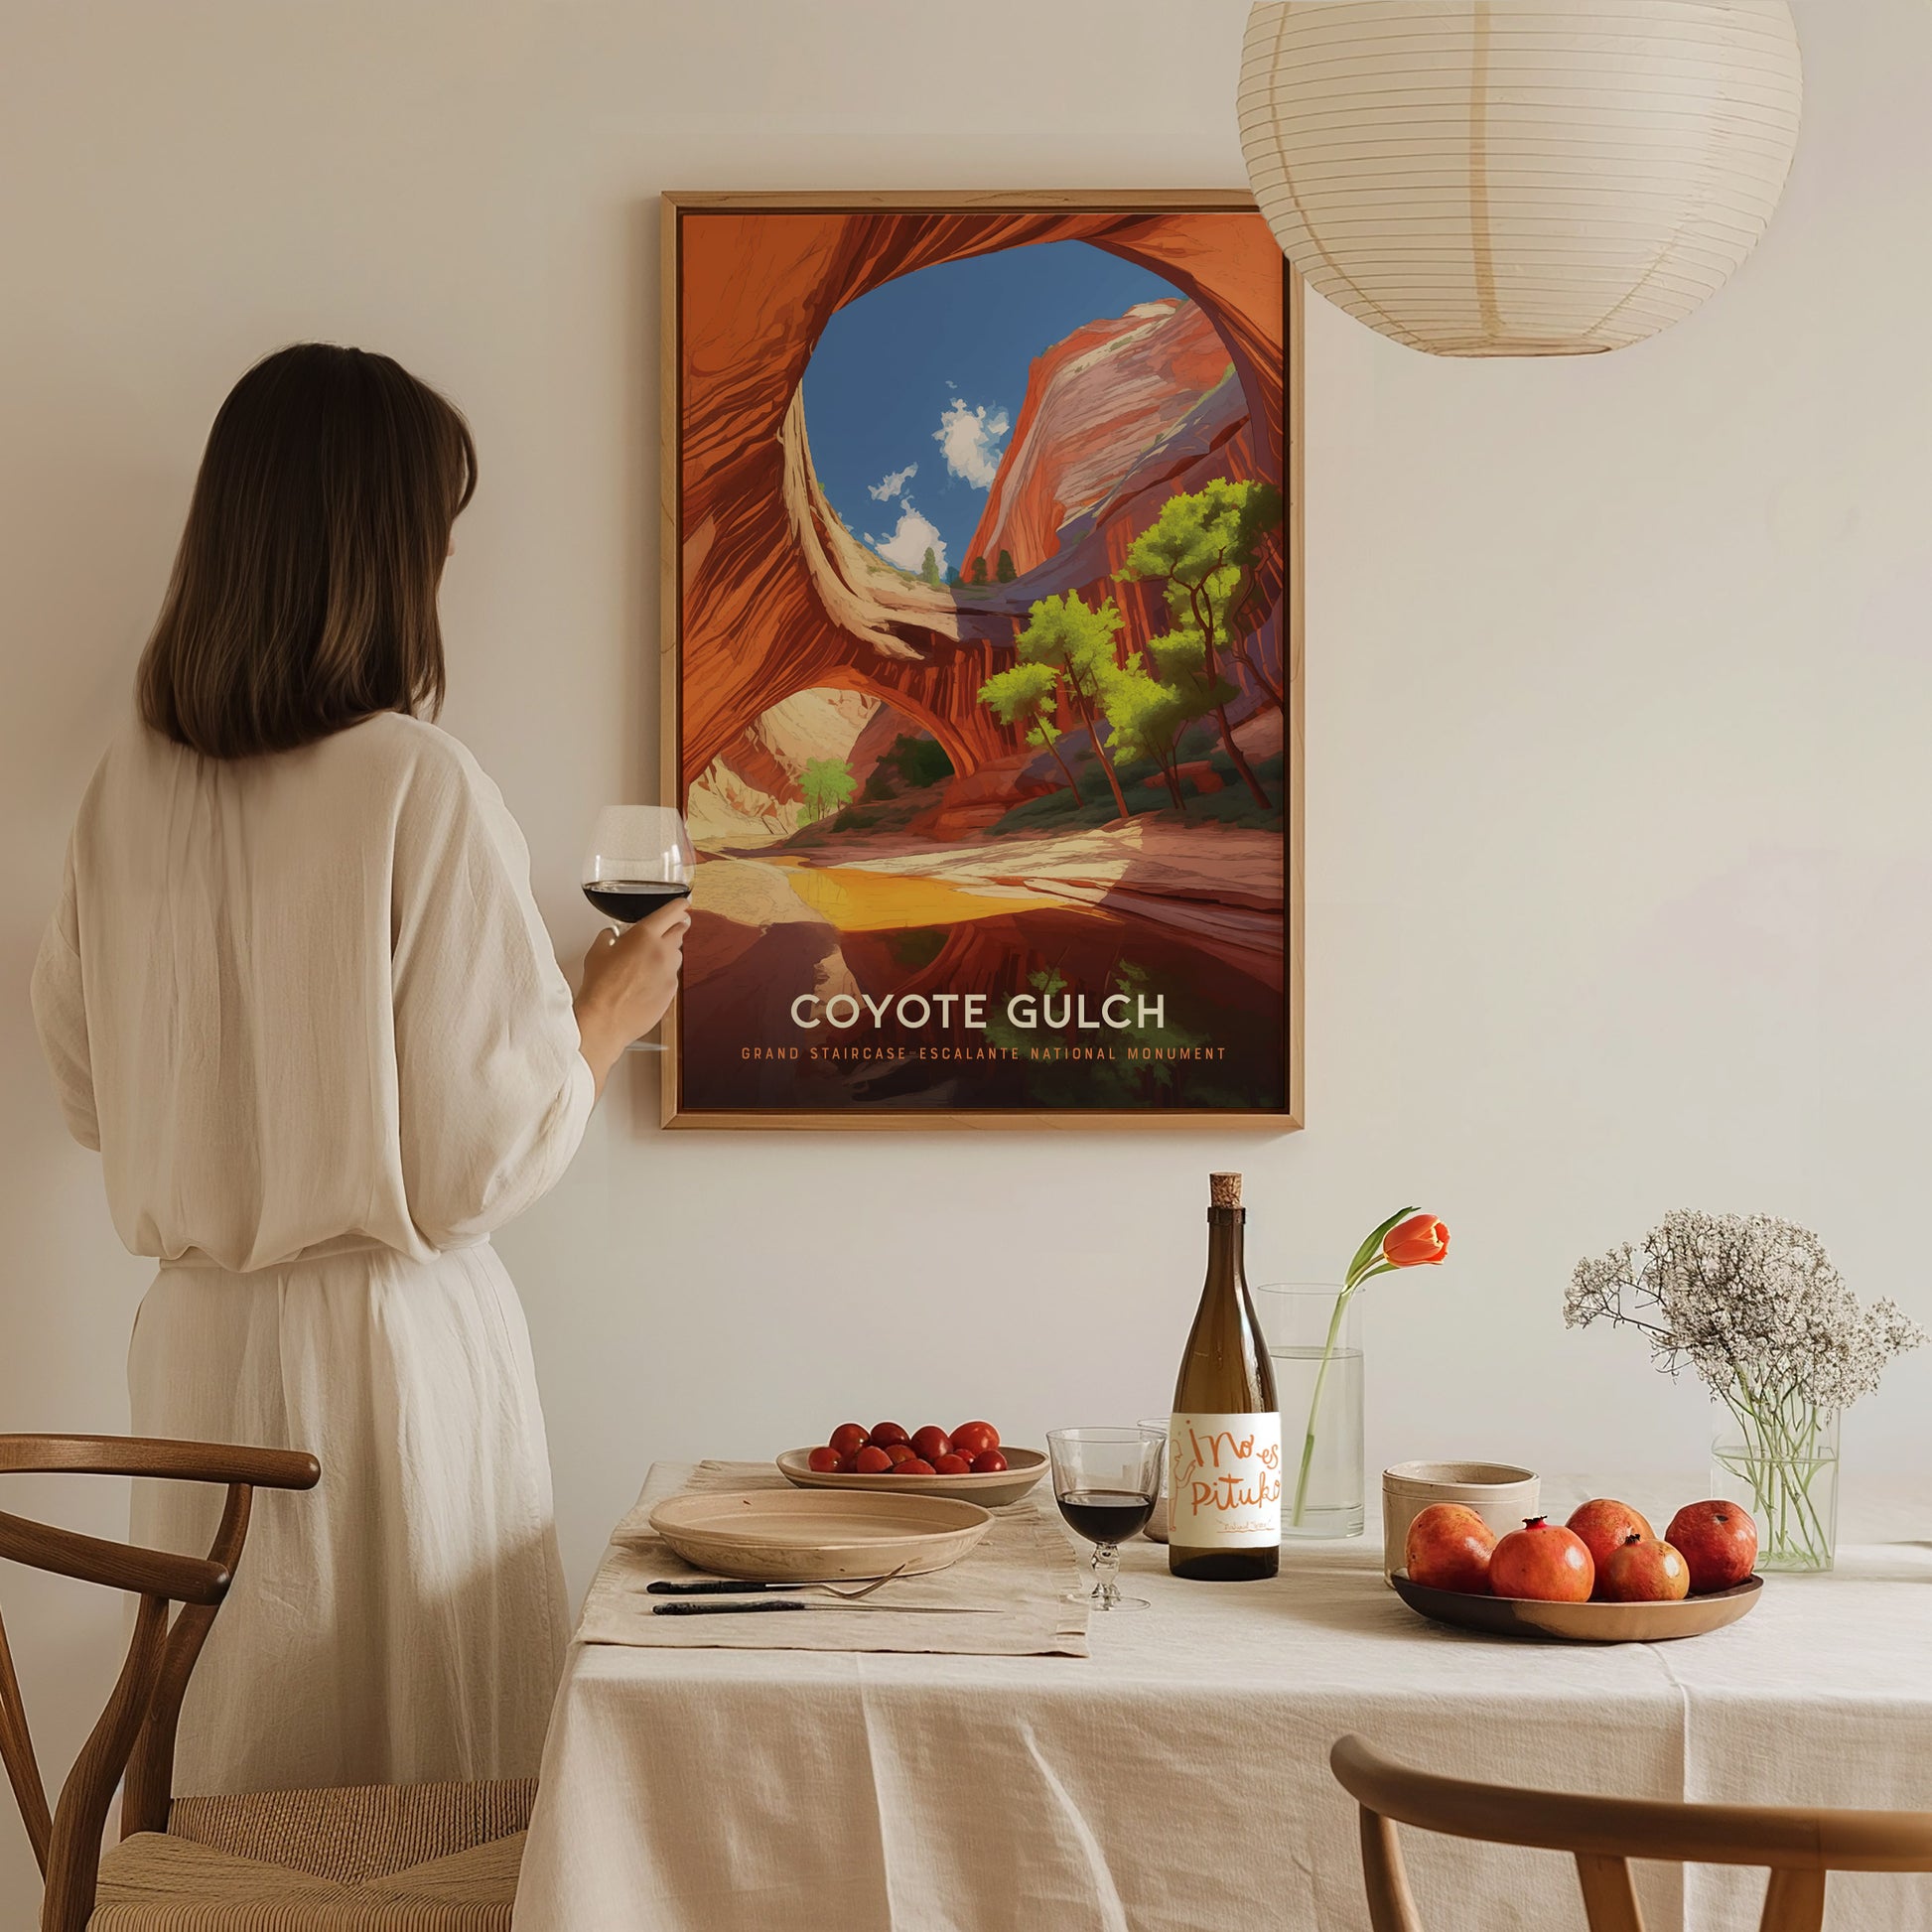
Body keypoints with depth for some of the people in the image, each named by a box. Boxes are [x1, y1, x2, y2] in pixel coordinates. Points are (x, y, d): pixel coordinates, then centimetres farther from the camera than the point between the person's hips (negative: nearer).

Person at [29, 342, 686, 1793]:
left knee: (234, 1757, 16)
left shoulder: (133, 784, 0)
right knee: (434, 1828, 7)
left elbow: (89, 1091, 11)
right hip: (389, 1343, -6)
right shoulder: (421, 788, -17)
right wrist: (610, 1015, 2)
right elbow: (485, 1156, -14)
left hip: (196, 1341, 6)